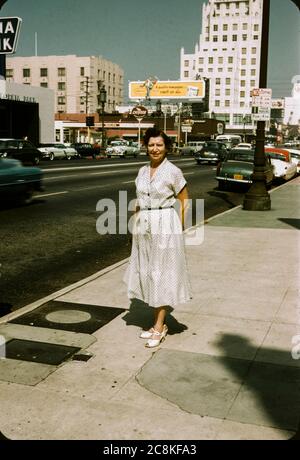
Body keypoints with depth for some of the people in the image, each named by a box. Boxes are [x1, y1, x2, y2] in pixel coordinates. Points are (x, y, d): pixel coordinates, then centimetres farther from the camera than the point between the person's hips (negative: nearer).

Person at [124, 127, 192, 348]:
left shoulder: (173, 171, -7)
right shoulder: (142, 171, 10)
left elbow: (184, 202, -3)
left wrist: (178, 229, -7)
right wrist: (136, 226, 13)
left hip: (165, 226, -6)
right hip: (144, 228, 6)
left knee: (163, 275, -2)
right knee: (147, 274, 10)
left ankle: (160, 327, 5)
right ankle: (158, 322, 23)